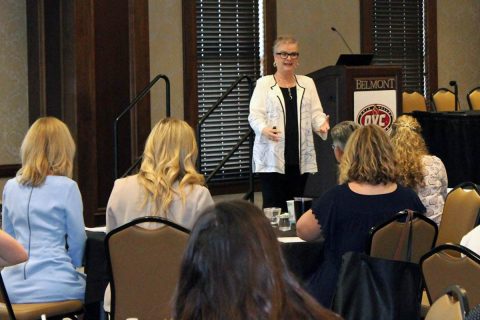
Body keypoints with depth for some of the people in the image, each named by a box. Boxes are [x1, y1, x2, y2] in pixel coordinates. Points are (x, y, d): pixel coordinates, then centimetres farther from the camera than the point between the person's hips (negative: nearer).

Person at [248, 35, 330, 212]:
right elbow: (255, 115, -4)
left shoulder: (307, 83, 16)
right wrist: (264, 129, -26)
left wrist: (322, 124, -13)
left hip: (300, 157, 3)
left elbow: (316, 113, 11)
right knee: (273, 206, -7)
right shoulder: (264, 84, 5)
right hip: (272, 157, -3)